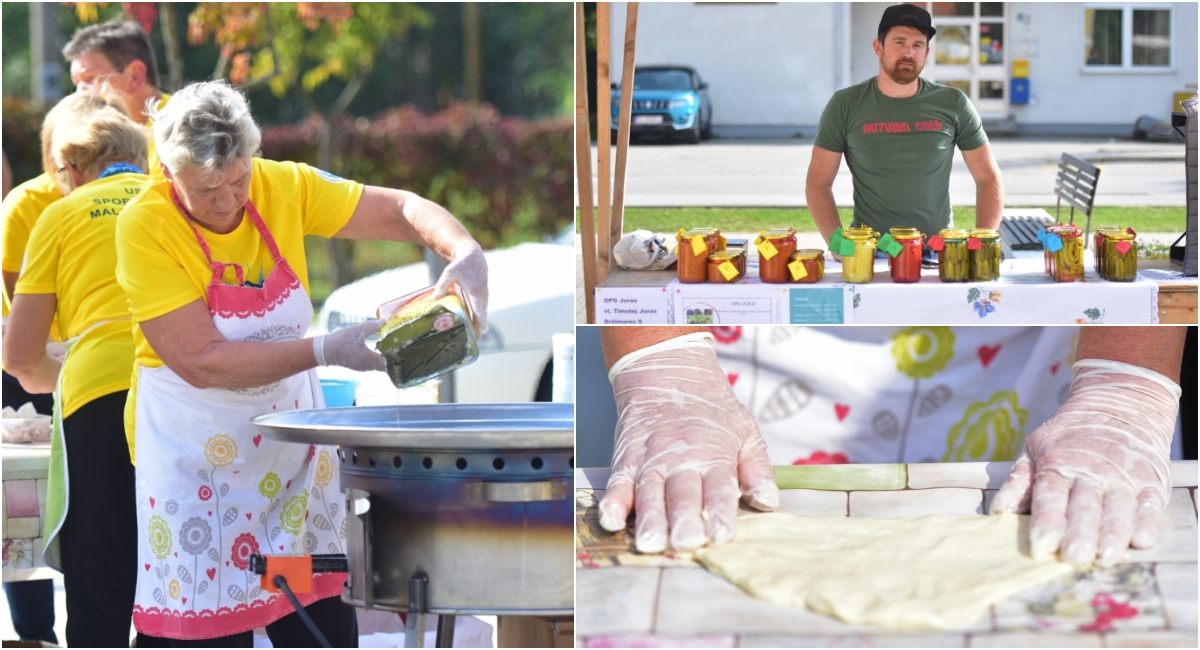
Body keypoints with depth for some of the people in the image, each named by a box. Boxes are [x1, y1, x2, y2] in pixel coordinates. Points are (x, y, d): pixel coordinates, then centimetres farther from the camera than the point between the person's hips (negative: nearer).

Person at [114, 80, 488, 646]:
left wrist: (465, 254, -21)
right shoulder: (145, 227, -19)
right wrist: (327, 351, -26)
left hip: (289, 444, 4)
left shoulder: (282, 187, -7)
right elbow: (202, 362, -23)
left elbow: (400, 210, 0)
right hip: (194, 462, -4)